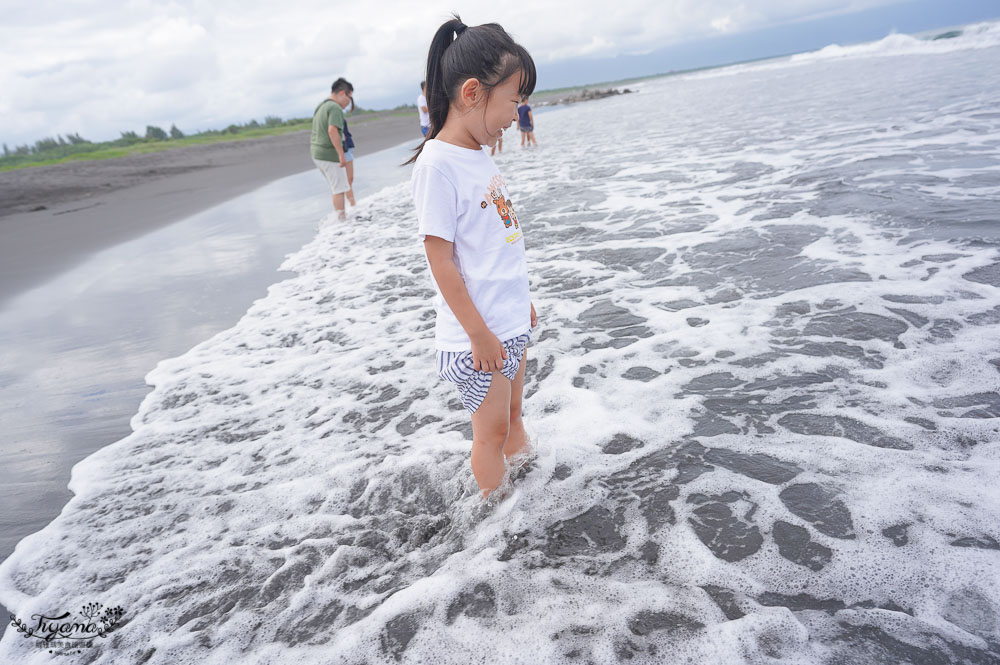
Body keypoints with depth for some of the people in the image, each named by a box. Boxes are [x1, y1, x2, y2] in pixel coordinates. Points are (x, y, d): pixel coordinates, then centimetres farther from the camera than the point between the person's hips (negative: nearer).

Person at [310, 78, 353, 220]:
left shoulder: (321, 106, 15)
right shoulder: (335, 108, -16)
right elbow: (332, 131, -29)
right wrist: (341, 154, -28)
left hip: (316, 152, 9)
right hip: (329, 154, -9)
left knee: (335, 186, 20)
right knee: (339, 188, -1)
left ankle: (338, 213, 26)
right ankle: (342, 219, 2)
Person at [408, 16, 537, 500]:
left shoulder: (479, 156, 8)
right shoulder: (437, 164, -19)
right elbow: (441, 259, -20)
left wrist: (522, 300, 20)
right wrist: (478, 333, -18)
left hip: (511, 324, 9)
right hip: (478, 335, -8)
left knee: (511, 414, 23)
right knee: (491, 430, 7)